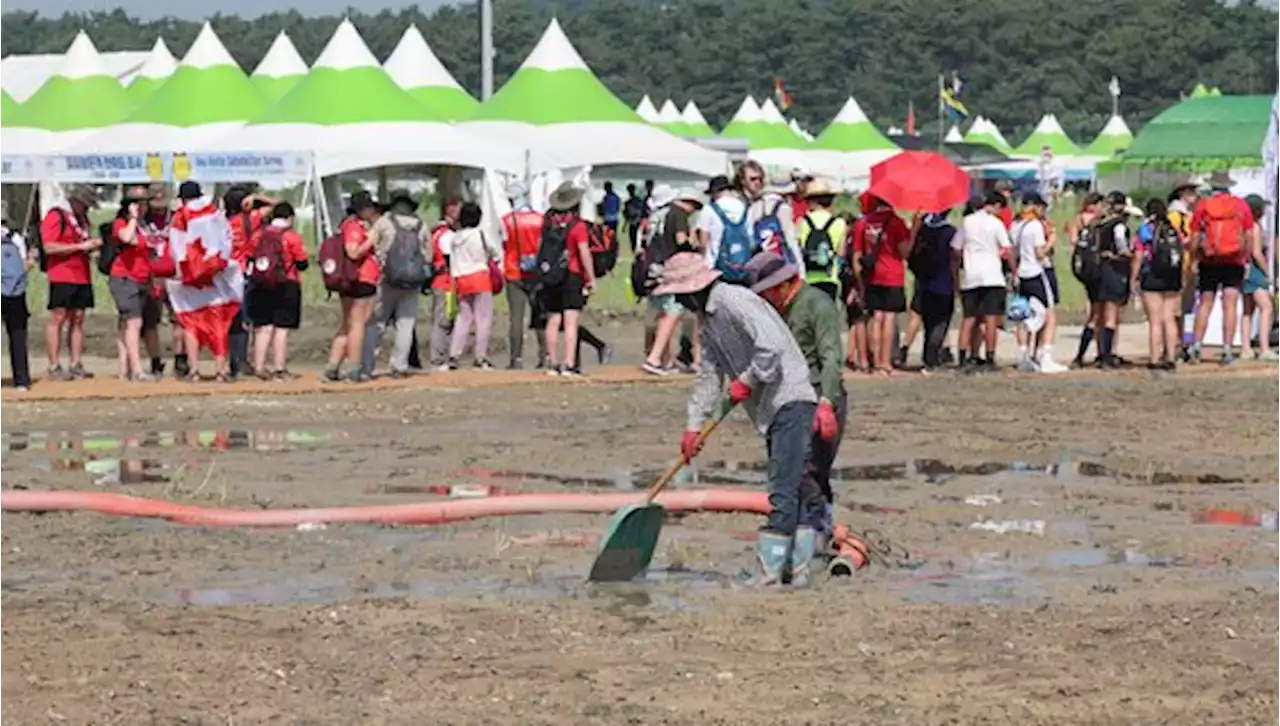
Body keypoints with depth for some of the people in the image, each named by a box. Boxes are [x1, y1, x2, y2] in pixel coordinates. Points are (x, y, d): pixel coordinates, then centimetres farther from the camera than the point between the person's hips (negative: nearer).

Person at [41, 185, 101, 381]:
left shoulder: (80, 218, 20)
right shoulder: (56, 216, -7)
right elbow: (49, 247, -16)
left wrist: (92, 244, 11)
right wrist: (80, 246, -16)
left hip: (81, 276, 8)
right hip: (62, 277, -8)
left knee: (78, 319, 5)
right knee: (58, 319, -7)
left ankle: (76, 365, 7)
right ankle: (54, 367, -7)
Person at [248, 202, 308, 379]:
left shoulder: (260, 235, 4)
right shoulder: (292, 236, -9)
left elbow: (251, 256, 11)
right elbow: (302, 264, -6)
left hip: (261, 286, 4)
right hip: (286, 286, -4)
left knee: (264, 327, 9)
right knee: (282, 328, -1)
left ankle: (259, 366, 9)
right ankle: (279, 368, -1)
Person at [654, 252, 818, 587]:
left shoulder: (735, 301, -15)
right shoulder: (708, 320, 17)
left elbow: (771, 346, -26)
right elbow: (709, 376, 22)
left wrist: (746, 382, -14)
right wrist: (694, 425, 18)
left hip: (790, 399, -11)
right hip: (772, 409, 11)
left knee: (783, 491, -10)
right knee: (788, 490, 10)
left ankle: (771, 567, -12)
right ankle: (796, 566, 11)